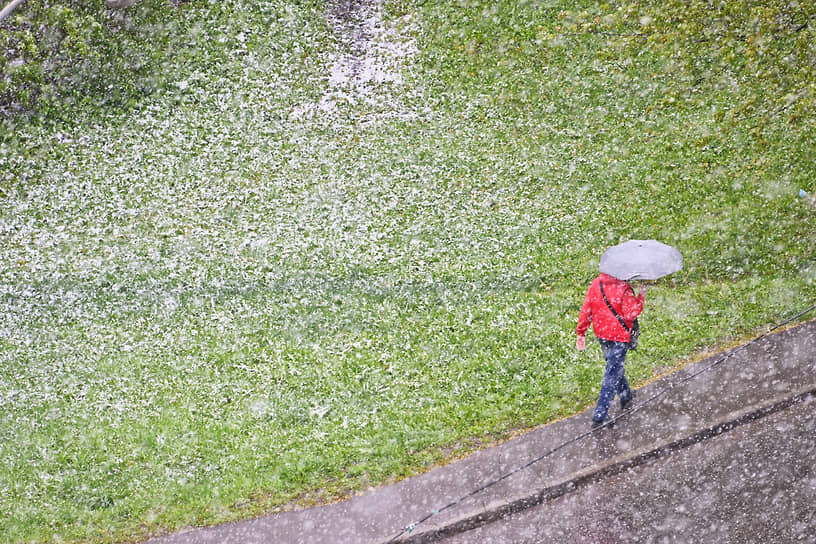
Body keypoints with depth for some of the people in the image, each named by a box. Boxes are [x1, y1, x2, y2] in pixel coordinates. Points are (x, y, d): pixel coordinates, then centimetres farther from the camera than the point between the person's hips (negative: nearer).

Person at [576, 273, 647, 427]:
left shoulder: (595, 283, -3)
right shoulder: (624, 288, -21)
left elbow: (586, 310, 1)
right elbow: (630, 314, -19)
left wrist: (581, 333, 8)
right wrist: (641, 297, -9)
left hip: (601, 333, 6)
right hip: (619, 336, -6)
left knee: (614, 366, 27)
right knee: (612, 374, 1)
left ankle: (625, 396, 49)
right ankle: (599, 416, -1)